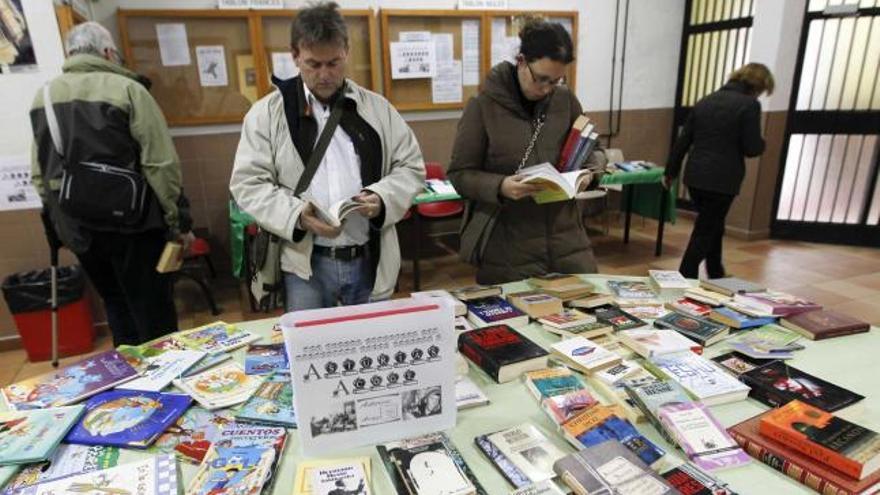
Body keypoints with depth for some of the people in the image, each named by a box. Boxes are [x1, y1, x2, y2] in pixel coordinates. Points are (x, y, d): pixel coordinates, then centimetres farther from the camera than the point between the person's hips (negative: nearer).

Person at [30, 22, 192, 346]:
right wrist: (178, 222, -8)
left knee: (116, 308, 18)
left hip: (75, 226, 6)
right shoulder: (126, 88, -8)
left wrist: (60, 220, 22)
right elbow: (161, 164, -14)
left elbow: (39, 174, 13)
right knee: (153, 312, 3)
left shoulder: (42, 98, 10)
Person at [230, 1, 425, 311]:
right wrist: (297, 214, -20)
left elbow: (411, 167, 7)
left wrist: (383, 197, -14)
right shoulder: (268, 113, 1)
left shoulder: (378, 109, 6)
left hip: (372, 261, 2)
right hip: (306, 264, -1)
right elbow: (248, 183, -2)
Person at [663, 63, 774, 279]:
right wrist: (760, 143, 12)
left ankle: (716, 275, 36)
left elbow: (682, 140, 11)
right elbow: (752, 148, -11)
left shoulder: (705, 101, 11)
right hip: (722, 180, -6)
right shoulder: (749, 105, -8)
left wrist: (670, 171, 19)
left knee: (713, 227, 23)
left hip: (695, 177, 7)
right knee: (705, 232, 4)